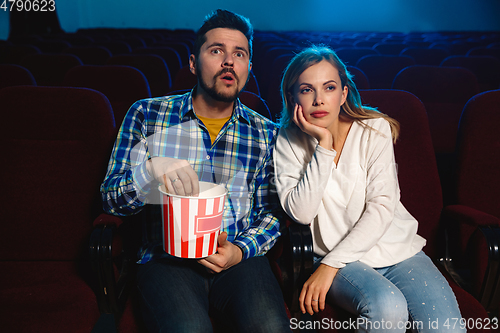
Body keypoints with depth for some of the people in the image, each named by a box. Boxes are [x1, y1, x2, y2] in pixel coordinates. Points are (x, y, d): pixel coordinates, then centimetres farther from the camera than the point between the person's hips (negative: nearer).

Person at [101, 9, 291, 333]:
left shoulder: (266, 133, 8)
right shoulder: (147, 115, 5)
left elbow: (270, 212, 11)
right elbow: (111, 199, 2)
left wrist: (241, 250, -9)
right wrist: (150, 171, -20)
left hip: (239, 256, 2)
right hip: (167, 257, -1)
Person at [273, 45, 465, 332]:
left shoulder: (375, 129, -2)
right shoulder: (289, 142, -1)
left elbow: (382, 207, -10)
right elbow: (301, 212, -13)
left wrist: (330, 264, -16)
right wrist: (324, 145, -18)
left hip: (397, 249, 1)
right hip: (340, 259, -1)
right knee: (387, 307, -31)